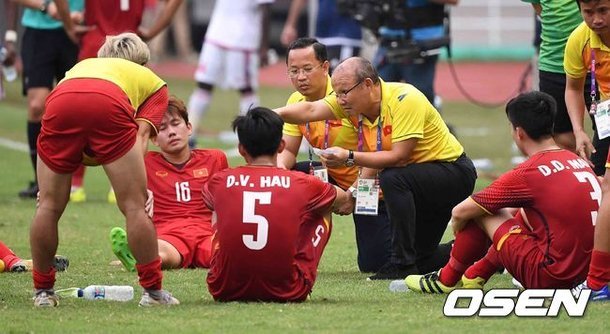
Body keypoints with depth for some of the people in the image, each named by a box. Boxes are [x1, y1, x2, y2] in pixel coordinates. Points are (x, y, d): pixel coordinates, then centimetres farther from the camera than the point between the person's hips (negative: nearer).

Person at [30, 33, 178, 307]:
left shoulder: (81, 65, 45)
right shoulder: (153, 81, 35)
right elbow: (142, 132, 18)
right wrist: (136, 180, 8)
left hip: (59, 104, 3)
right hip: (110, 105, -2)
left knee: (49, 206, 14)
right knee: (134, 205, 6)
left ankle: (43, 290, 22)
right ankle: (153, 291, 8)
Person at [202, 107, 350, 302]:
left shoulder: (219, 182, -2)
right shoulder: (302, 184, -5)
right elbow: (343, 198, 20)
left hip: (225, 291, 2)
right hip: (287, 292, -2)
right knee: (322, 213, 21)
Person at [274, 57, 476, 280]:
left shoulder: (404, 100, -27)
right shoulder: (354, 101, -7)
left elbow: (399, 157, -32)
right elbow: (311, 111, -20)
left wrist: (350, 157, -36)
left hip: (454, 170, -9)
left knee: (391, 178, -35)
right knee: (422, 260, 12)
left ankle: (403, 264, -27)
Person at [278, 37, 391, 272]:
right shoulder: (296, 101, -2)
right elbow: (287, 150, 3)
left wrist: (355, 192, -33)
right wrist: (280, 167, -21)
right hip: (333, 178, 7)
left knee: (373, 264, -12)